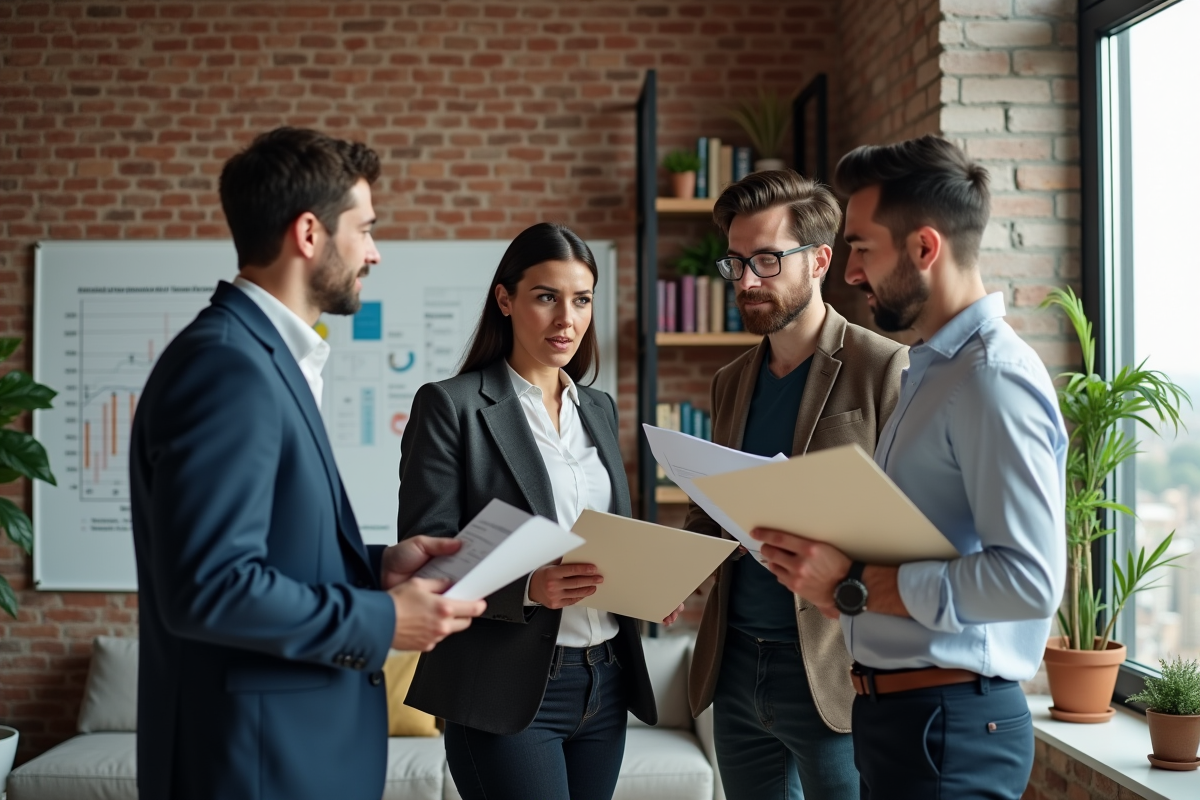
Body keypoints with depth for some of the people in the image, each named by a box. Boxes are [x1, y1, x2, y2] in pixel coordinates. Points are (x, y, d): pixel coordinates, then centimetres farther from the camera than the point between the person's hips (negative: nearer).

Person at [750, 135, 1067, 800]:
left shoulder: (993, 377, -17)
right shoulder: (930, 370, 14)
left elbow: (1029, 578, -26)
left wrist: (853, 587, -21)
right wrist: (832, 571, 3)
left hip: (949, 726, -9)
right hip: (894, 712, 9)